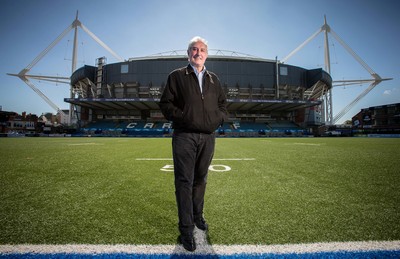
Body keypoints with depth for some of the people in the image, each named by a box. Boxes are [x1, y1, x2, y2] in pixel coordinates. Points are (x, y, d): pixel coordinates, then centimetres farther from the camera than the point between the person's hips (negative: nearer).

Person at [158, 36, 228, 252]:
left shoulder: (214, 79, 16)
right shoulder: (177, 76, 5)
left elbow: (222, 103, 22)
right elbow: (165, 103, 0)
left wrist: (220, 117, 3)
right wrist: (182, 116, -13)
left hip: (208, 137, 4)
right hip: (184, 136, -3)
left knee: (200, 179, 16)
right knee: (184, 182, -1)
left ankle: (197, 215, 36)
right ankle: (186, 230, 12)